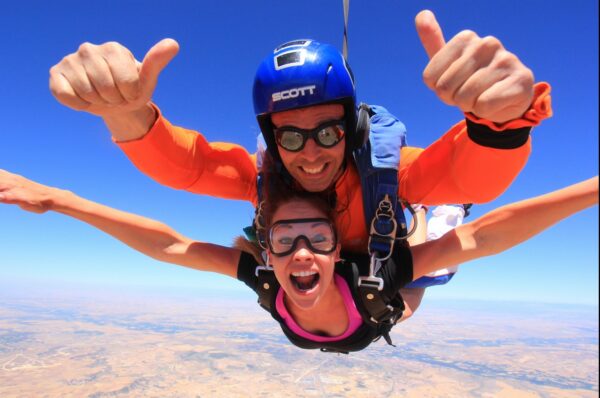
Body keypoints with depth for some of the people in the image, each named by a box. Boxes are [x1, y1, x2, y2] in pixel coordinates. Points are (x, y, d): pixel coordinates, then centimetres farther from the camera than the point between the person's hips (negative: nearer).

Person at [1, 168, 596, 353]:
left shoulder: (371, 282, -49)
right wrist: (53, 198, -47)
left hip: (373, 274, -1)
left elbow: (478, 237, -54)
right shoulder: (266, 279, -43)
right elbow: (166, 244, -43)